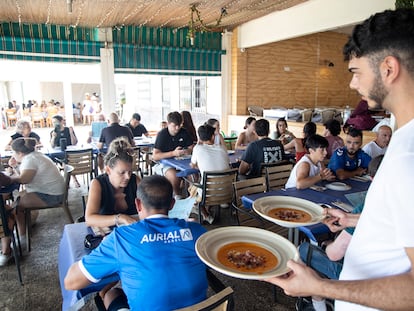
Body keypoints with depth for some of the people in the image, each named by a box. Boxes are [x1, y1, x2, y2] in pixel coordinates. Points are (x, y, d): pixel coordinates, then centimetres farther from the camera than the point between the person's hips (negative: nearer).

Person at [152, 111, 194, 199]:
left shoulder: (184, 133, 1)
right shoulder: (162, 134, -12)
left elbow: (191, 147, 9)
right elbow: (155, 156, -19)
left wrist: (188, 151, -17)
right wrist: (173, 153, -29)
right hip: (164, 163, -4)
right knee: (174, 176, -35)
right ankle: (178, 195, -8)